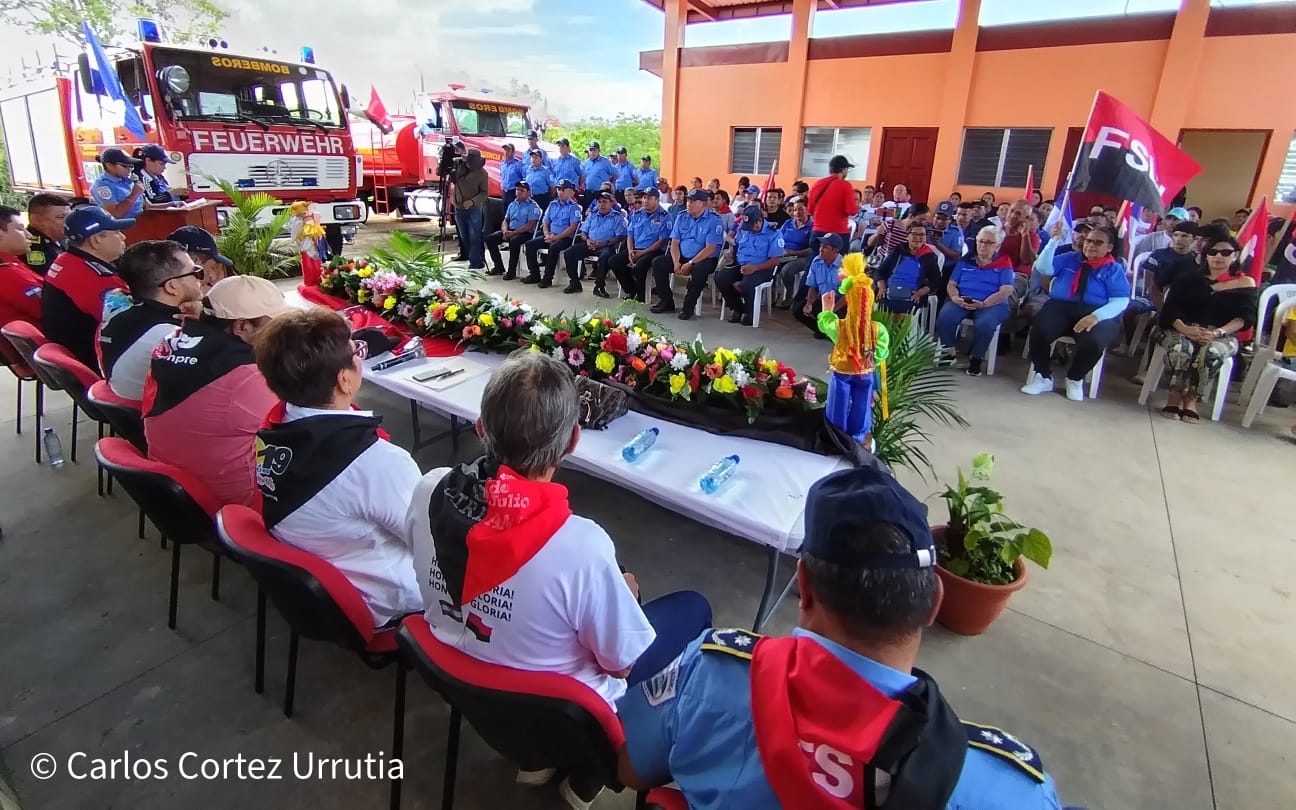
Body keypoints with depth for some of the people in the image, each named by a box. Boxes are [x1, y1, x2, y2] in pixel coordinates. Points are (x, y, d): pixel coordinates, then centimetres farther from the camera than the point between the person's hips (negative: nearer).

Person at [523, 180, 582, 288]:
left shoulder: (574, 207, -3)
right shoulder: (553, 204, 16)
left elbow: (573, 227, -13)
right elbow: (545, 222, 17)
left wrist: (556, 237, -18)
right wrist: (547, 235, -5)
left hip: (566, 238, -7)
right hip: (550, 236, 7)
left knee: (553, 247, -36)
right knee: (530, 244, -10)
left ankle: (548, 278, -25)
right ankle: (534, 274, -4)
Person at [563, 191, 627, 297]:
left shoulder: (617, 217, 6)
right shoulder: (592, 216, 23)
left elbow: (620, 237, -6)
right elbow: (583, 232, 21)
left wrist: (602, 244, -17)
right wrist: (587, 240, -5)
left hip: (606, 246, -5)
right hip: (589, 244, 5)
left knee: (605, 257, -41)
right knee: (568, 253, -17)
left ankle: (599, 286, -25)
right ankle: (575, 283, -5)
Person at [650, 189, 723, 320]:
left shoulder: (714, 220, -8)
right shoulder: (681, 217, 9)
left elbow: (710, 249, -15)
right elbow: (675, 243, 5)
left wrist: (690, 263, -22)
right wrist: (676, 262, -13)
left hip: (704, 259, -5)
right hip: (682, 257, 5)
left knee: (699, 269, -38)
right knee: (658, 263, -14)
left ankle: (689, 306, -21)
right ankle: (666, 301, -3)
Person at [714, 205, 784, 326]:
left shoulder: (773, 234, -9)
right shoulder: (742, 229, 10)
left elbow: (775, 260, -12)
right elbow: (735, 248, 24)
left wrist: (755, 267, -23)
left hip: (761, 269, -6)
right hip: (740, 266, 6)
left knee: (745, 285, -36)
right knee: (720, 278, -20)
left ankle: (749, 312, -3)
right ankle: (737, 308, 2)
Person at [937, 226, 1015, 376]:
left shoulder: (1004, 263, 8)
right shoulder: (966, 260, 18)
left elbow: (1006, 291, -4)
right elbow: (951, 284, 13)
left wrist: (983, 304, -19)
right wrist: (954, 297, -11)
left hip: (992, 304, -2)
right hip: (961, 301, 2)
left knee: (984, 323, -36)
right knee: (945, 316, -31)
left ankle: (976, 358, -10)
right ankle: (948, 352, -9)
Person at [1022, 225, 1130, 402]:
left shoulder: (1115, 269, 11)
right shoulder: (1069, 259, 20)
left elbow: (1121, 301, -2)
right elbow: (1044, 268, 6)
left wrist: (1096, 316, -21)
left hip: (1097, 314, -2)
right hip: (1060, 307, 2)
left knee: (1092, 343, -34)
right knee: (1039, 331, -31)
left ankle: (1075, 379, -1)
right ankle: (1043, 377, -9)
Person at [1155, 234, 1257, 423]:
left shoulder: (1245, 283, 11)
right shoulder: (1188, 278, 12)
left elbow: (1246, 317, -1)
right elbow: (1169, 310, 1)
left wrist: (1217, 333, -20)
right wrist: (1185, 329, -20)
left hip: (1223, 335, 0)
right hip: (1182, 330, 0)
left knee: (1212, 353, -36)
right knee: (1180, 349, -36)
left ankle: (1191, 399, -19)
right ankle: (1175, 396, -19)